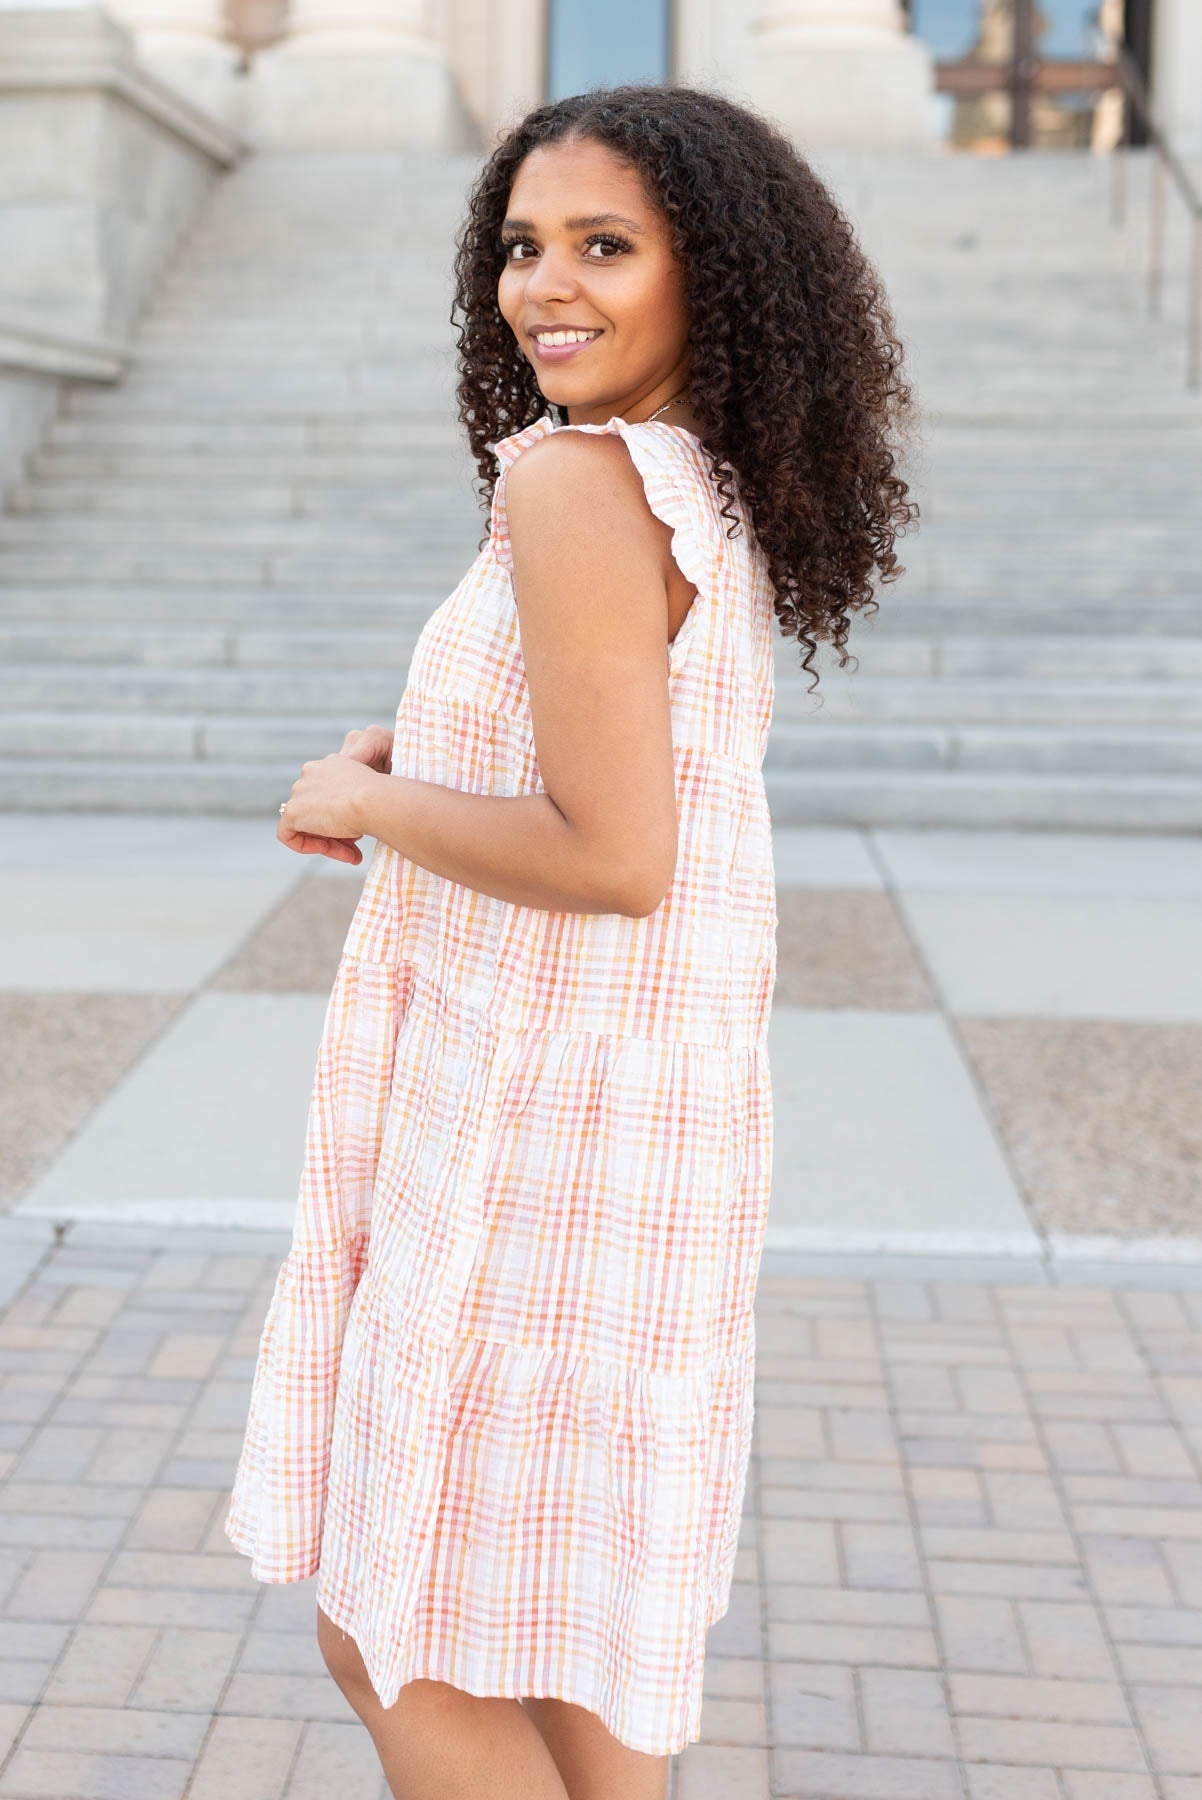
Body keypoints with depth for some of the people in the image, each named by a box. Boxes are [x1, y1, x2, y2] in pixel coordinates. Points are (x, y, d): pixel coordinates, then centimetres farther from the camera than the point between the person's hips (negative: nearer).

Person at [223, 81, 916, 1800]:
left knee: (399, 1645, 6)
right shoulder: (720, 494, 9)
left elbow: (612, 856, -25)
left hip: (543, 1125, -9)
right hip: (664, 1096, 9)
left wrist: (361, 806, -10)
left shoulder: (573, 476, -19)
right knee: (579, 1586, 22)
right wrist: (412, 754, 9)